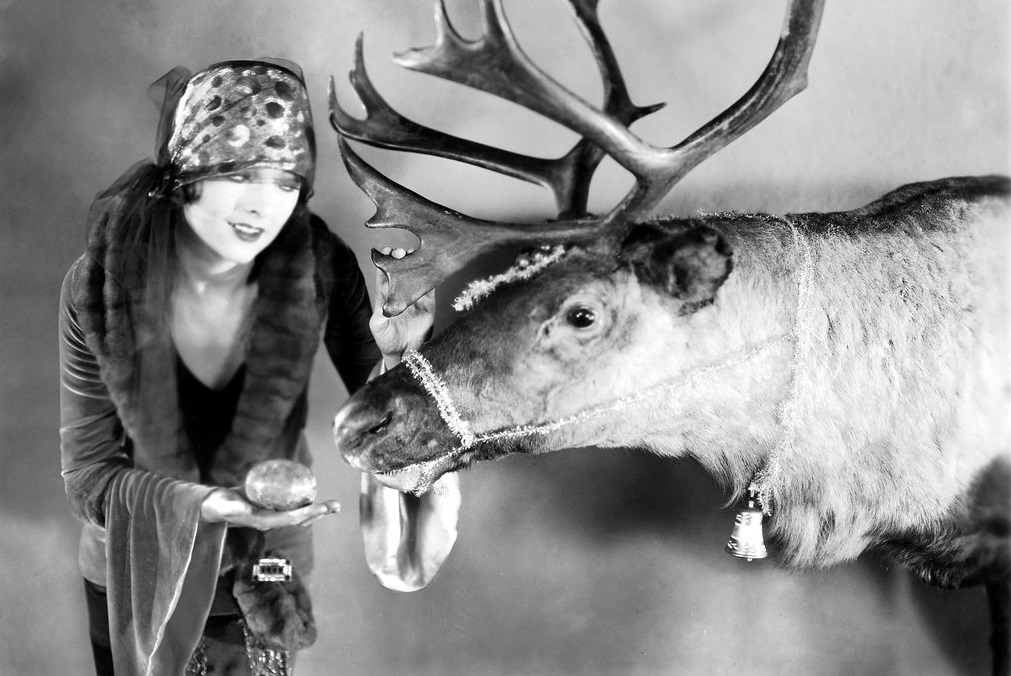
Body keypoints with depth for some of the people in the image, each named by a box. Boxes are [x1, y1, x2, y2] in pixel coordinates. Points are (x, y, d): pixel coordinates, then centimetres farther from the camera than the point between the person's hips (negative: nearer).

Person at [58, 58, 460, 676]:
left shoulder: (319, 270, -22)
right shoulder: (101, 285, -23)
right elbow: (88, 473, -17)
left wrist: (400, 353, -34)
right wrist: (204, 504, -33)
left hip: (268, 573, 1)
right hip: (136, 576, 0)